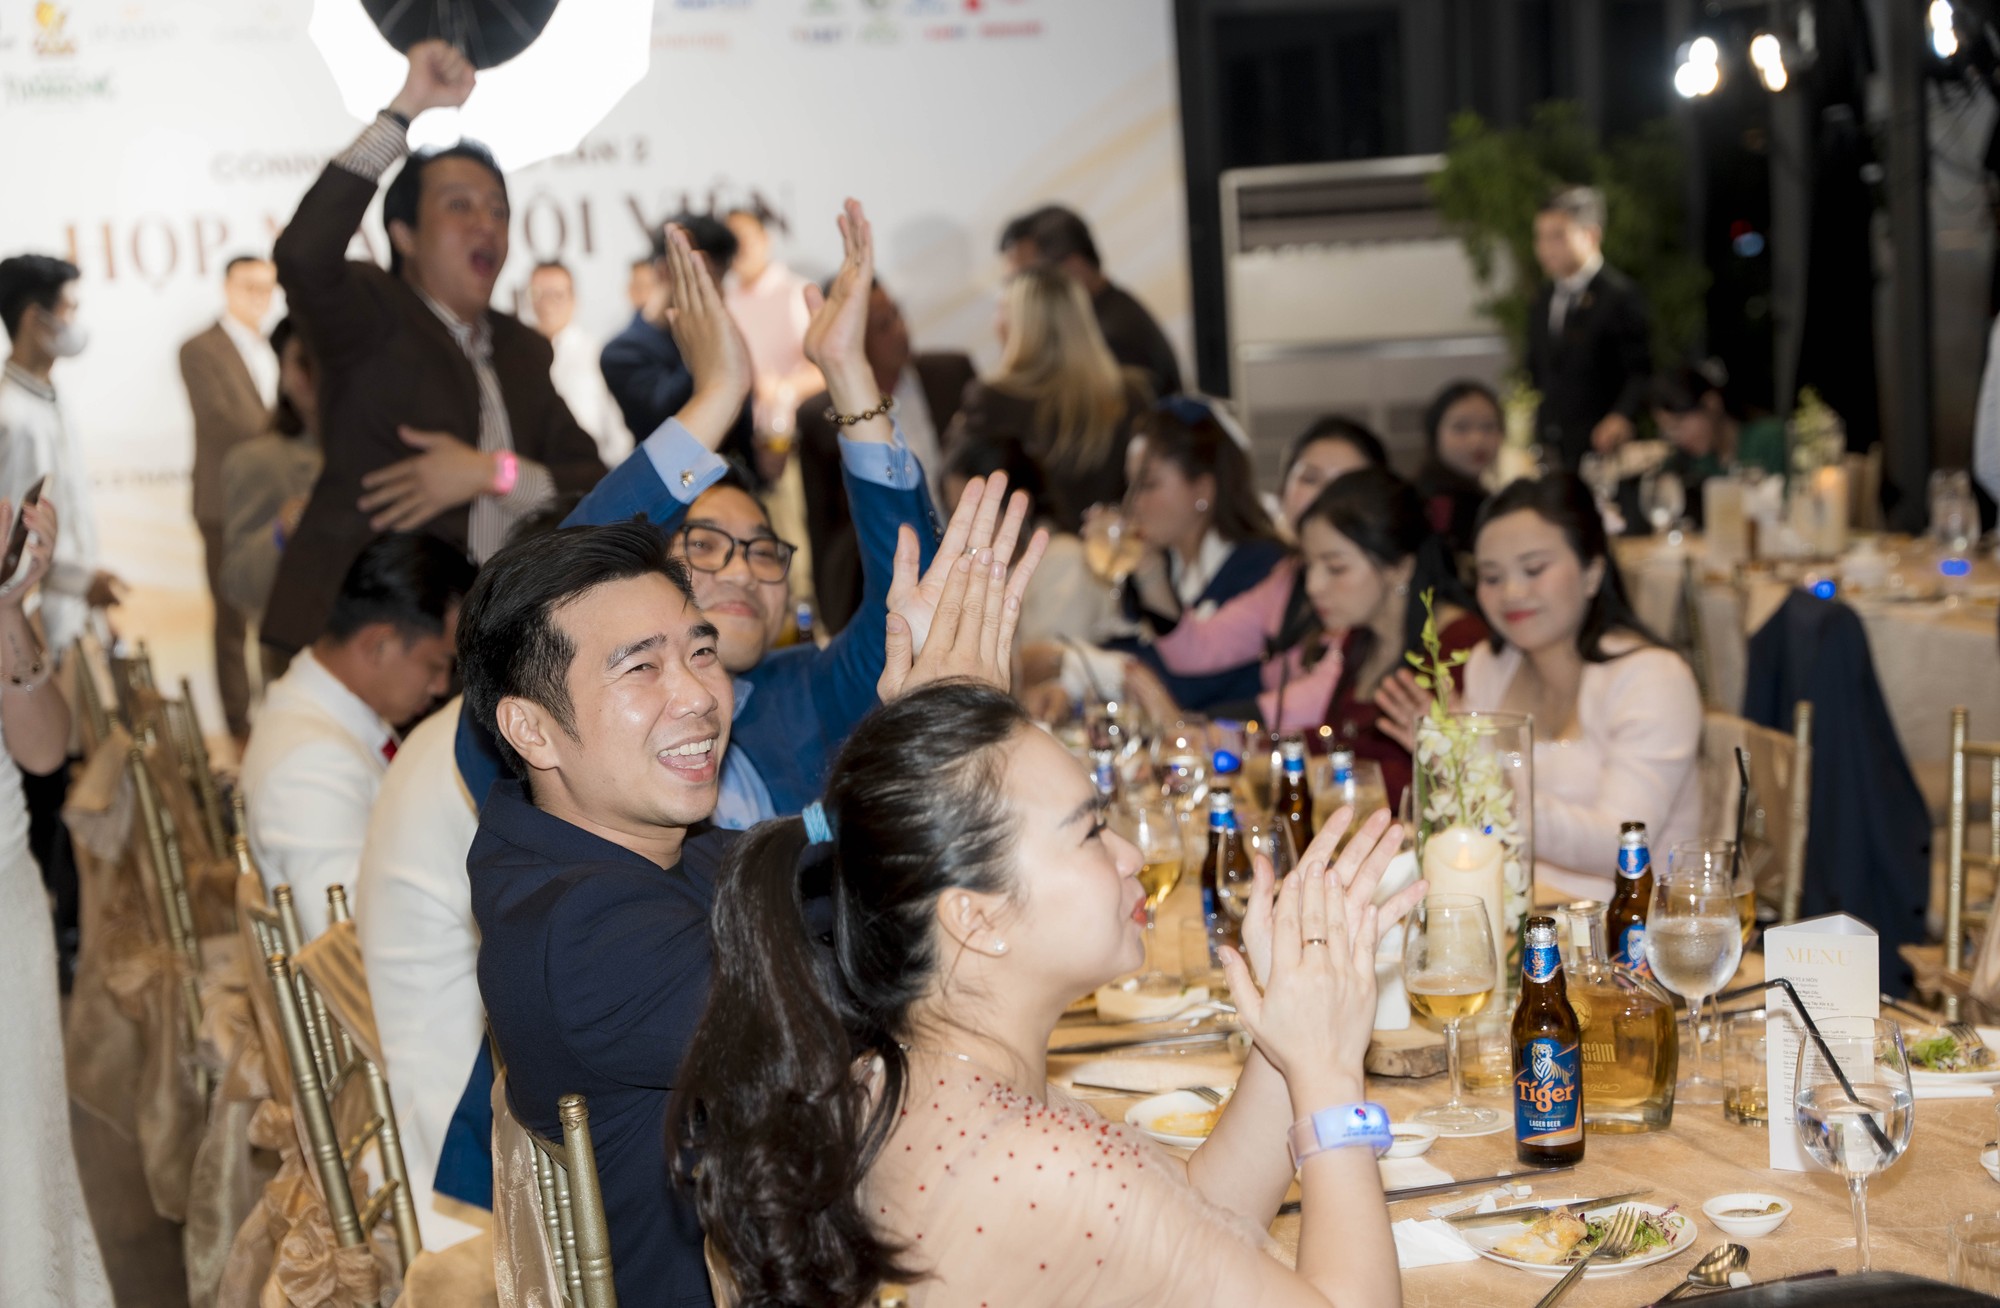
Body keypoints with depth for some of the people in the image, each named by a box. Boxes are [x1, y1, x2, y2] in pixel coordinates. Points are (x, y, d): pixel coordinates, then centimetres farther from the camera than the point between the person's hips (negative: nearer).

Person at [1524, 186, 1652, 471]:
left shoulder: (1619, 295, -7)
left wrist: (1623, 416, -27)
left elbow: (1643, 371, -12)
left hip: (1600, 448, -6)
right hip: (1549, 452, 6)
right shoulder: (1540, 303, 17)